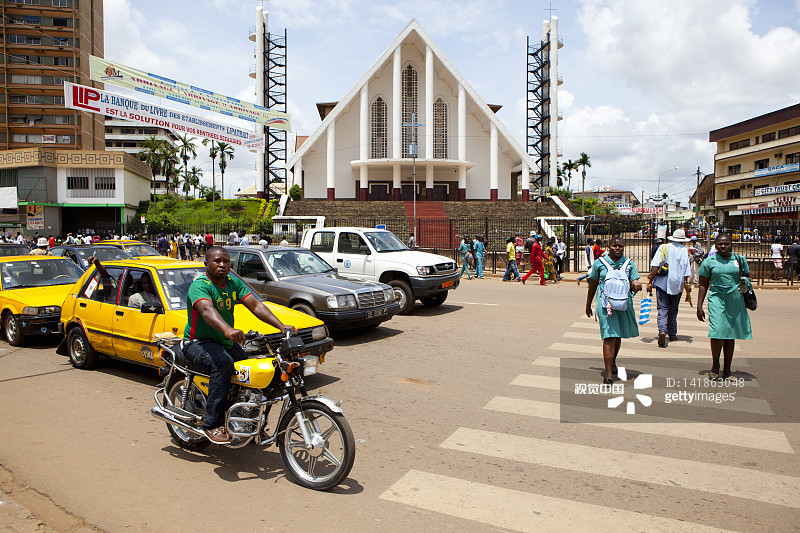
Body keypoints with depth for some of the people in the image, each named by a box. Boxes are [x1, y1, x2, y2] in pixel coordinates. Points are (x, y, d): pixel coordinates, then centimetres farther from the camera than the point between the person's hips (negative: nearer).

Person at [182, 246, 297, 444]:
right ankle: (212, 424, -26)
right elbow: (207, 310, -38)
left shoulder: (233, 283, 3)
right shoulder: (200, 285, -17)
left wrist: (282, 326, -20)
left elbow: (256, 306, -6)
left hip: (227, 342, 7)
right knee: (223, 362, -35)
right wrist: (227, 329, -58)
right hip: (198, 342, -7)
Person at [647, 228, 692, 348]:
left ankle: (662, 330, -24)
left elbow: (655, 267, -7)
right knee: (673, 310, 15)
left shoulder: (663, 247, 1)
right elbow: (686, 269, -5)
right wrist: (686, 283, 2)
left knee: (663, 309, -3)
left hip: (662, 283, -1)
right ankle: (672, 333, 23)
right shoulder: (684, 250, 1)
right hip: (677, 284, 1)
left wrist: (650, 282, -5)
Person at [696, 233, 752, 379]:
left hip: (736, 300, 3)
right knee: (718, 330, -16)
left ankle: (727, 369, 17)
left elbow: (747, 275, 23)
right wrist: (699, 306, 2)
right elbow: (703, 285, 7)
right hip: (717, 298, -3)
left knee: (731, 334, 7)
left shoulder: (739, 259, 9)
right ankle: (715, 366, 2)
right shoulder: (709, 262, 3)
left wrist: (745, 281, -3)